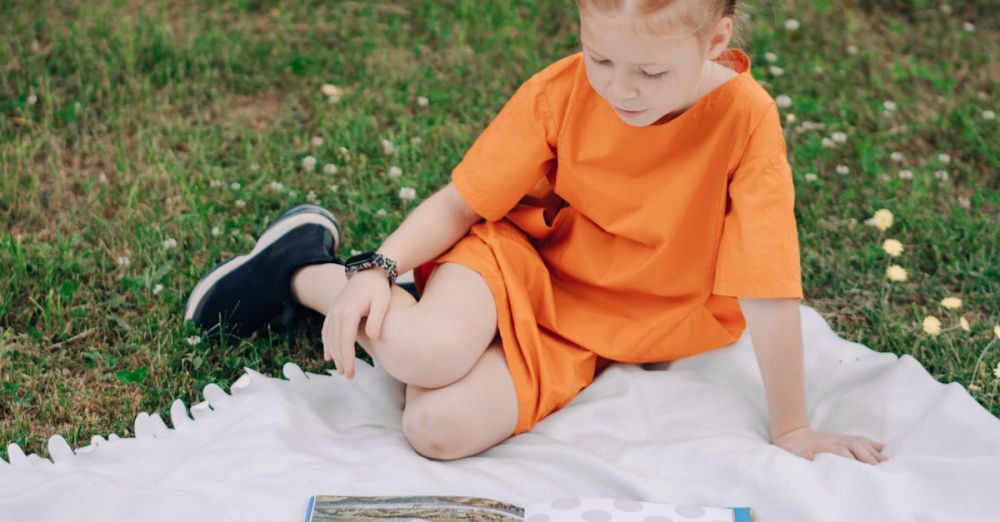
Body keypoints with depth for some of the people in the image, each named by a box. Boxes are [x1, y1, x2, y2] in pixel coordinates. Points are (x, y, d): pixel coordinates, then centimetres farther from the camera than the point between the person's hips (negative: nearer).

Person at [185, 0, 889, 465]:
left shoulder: (746, 121, -22)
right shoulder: (560, 91, -15)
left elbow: (766, 291, -20)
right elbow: (460, 202, -7)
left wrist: (792, 431, -14)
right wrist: (378, 266, -22)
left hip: (598, 333, 0)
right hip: (525, 260, 0)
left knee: (442, 427, -24)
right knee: (427, 348, -35)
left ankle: (303, 274, 1)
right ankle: (305, 265, -1)